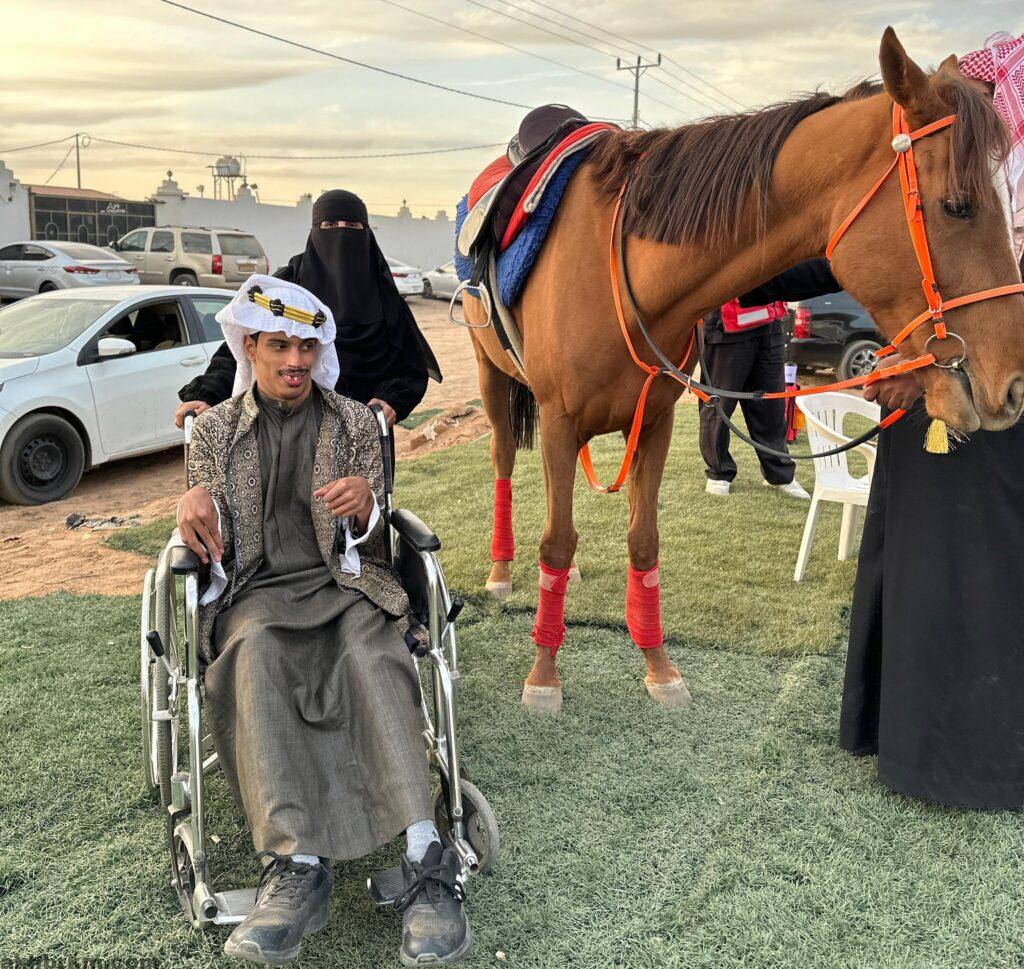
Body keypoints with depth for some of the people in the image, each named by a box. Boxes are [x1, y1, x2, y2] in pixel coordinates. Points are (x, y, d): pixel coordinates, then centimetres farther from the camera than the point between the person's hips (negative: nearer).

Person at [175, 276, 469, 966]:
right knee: (256, 653, -36)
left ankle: (427, 864, -43)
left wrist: (365, 507, -16)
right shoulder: (215, 430, 15)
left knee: (374, 657, -34)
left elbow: (371, 543, 10)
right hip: (256, 590, 0)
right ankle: (299, 866, -42)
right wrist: (195, 504, -12)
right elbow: (210, 544, 13)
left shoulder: (356, 423, 13)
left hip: (344, 583, 0)